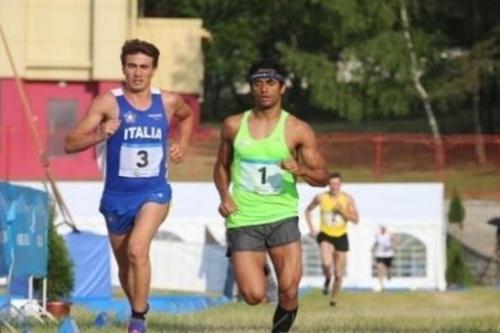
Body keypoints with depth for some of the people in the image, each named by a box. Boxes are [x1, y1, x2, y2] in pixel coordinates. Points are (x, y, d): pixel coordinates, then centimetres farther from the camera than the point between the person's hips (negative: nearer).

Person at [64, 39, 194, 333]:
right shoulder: (108, 102, -9)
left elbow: (188, 116, 27)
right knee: (125, 263, 13)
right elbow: (70, 144, -13)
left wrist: (183, 145, 10)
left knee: (137, 249, -24)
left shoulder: (168, 102, 0)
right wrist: (99, 135, -31)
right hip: (117, 195, 1)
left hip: (154, 192, -1)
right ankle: (138, 307, 39)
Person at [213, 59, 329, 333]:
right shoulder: (233, 126, 6)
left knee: (289, 291, -12)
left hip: (282, 217, -1)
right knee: (254, 295, -10)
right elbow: (222, 166, 20)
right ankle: (257, 268, 27)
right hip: (243, 220, 1)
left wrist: (301, 170, -20)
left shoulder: (297, 130, -1)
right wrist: (224, 196, 1)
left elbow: (322, 176, 1)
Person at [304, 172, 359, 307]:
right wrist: (311, 228, 2)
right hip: (325, 236, -1)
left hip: (341, 237, 1)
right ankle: (327, 279, 4)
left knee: (338, 274, 5)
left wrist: (342, 211, -24)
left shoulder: (347, 199, -6)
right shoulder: (321, 198, -5)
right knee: (326, 263, -30)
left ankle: (334, 298, 27)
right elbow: (308, 210, 12)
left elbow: (356, 219, -8)